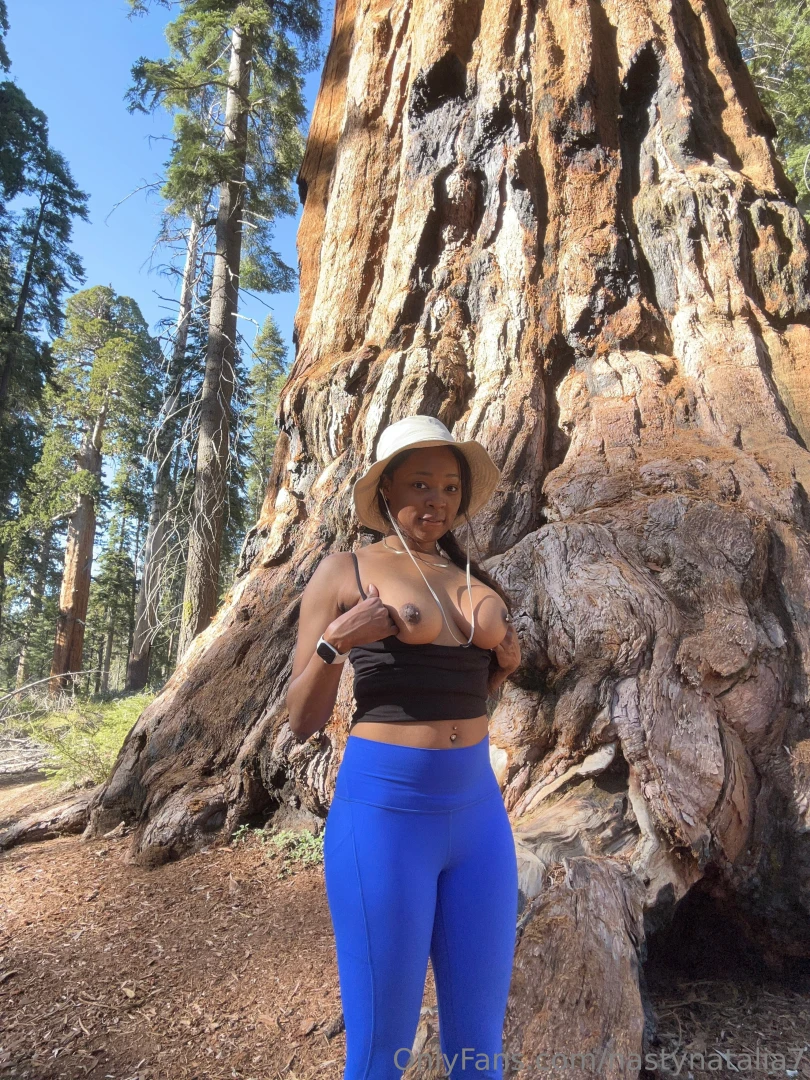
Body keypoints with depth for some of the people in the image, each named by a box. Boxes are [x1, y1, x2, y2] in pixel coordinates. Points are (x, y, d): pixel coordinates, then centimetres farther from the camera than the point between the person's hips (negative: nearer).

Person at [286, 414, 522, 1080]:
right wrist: (334, 643, -20)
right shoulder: (344, 572, -5)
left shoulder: (476, 580, 9)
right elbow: (303, 722, -4)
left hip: (478, 813, 5)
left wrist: (506, 664, 3)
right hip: (381, 813, -4)